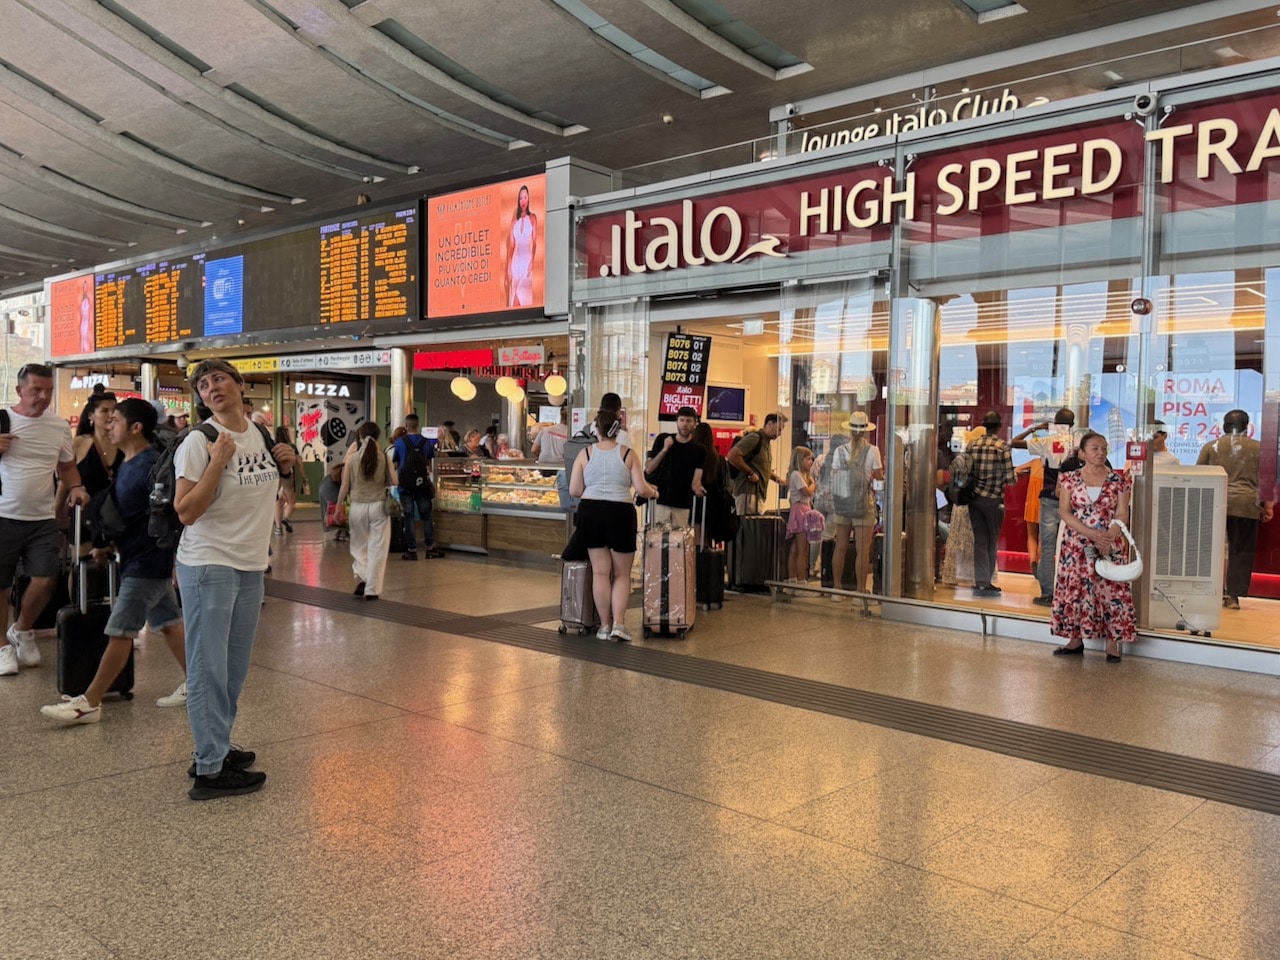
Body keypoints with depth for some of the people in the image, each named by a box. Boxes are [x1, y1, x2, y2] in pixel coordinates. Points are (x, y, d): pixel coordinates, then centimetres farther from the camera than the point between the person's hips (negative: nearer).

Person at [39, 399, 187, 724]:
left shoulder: (151, 465, -18)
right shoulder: (127, 465, 11)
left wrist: (175, 560, -19)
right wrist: (109, 545, 12)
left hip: (145, 564, -10)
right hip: (144, 560, 10)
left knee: (119, 632, -3)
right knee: (168, 622, 13)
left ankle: (90, 702, 3)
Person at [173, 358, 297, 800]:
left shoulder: (262, 435, 7)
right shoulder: (199, 442, -12)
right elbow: (186, 512, -18)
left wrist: (287, 466, 1)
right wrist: (218, 462, -25)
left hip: (251, 565, 7)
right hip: (208, 565, -7)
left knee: (235, 667, 16)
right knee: (208, 668, -2)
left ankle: (215, 746, 30)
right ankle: (210, 770, 3)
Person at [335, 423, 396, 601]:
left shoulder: (352, 458, -4)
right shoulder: (383, 457, -5)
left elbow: (345, 486, -2)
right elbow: (393, 481, -4)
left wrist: (338, 507, 9)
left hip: (358, 506, 1)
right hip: (379, 505, -1)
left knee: (359, 546, 19)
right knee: (377, 548, 5)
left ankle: (361, 578, 1)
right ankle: (372, 589, 5)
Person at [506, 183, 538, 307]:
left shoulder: (533, 217, 3)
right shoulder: (514, 221, 12)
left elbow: (535, 243, -2)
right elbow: (510, 246, 10)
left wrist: (532, 261, -14)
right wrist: (508, 268, 3)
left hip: (527, 260, -3)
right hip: (515, 261, 3)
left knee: (525, 297, -8)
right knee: (514, 299, -1)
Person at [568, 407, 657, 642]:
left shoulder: (585, 454, 1)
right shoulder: (628, 454, -1)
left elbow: (574, 490, 1)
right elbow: (641, 489, -5)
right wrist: (653, 492, 17)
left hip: (590, 513, 2)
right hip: (620, 514, -1)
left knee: (600, 571, 9)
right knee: (622, 573, 10)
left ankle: (605, 625, 13)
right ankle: (618, 623, 0)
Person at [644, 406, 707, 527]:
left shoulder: (698, 450, 4)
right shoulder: (662, 440, 4)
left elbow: (695, 479, -1)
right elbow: (648, 469, 0)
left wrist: (697, 487, -25)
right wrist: (664, 450, -10)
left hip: (682, 505, 1)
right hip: (660, 502, 0)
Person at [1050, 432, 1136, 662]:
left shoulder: (1118, 480, 2)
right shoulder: (1070, 479, 2)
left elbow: (1122, 514, -2)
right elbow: (1065, 513, -5)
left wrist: (1108, 537, -20)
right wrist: (1092, 534, -16)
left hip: (1109, 545, -1)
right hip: (1076, 545, 1)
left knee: (1111, 590, -3)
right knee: (1074, 589, 5)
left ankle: (1112, 644, 5)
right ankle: (1075, 640, 17)